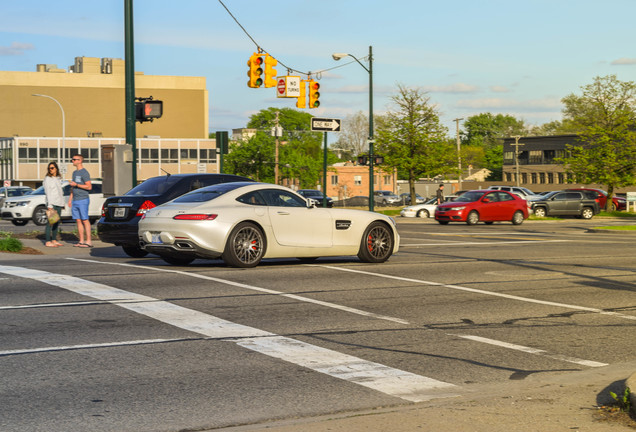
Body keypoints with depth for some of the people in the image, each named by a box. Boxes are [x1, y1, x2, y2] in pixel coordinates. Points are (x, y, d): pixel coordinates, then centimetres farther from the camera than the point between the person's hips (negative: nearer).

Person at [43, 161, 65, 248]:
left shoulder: (58, 178, 15)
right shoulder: (48, 179, -5)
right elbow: (48, 192, -11)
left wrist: (62, 203, 17)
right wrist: (49, 205, -18)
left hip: (59, 203, 7)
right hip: (52, 203, -7)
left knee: (56, 222, 9)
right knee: (51, 222, -10)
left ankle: (54, 240, 15)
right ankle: (48, 242, -10)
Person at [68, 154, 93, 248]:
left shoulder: (84, 173, -8)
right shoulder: (74, 172, 19)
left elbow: (89, 187, -14)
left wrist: (76, 185, -14)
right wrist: (70, 199, 18)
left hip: (83, 200, -8)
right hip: (75, 201, 8)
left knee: (85, 220, -9)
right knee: (78, 221, 5)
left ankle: (88, 241, -8)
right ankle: (81, 241, 8)